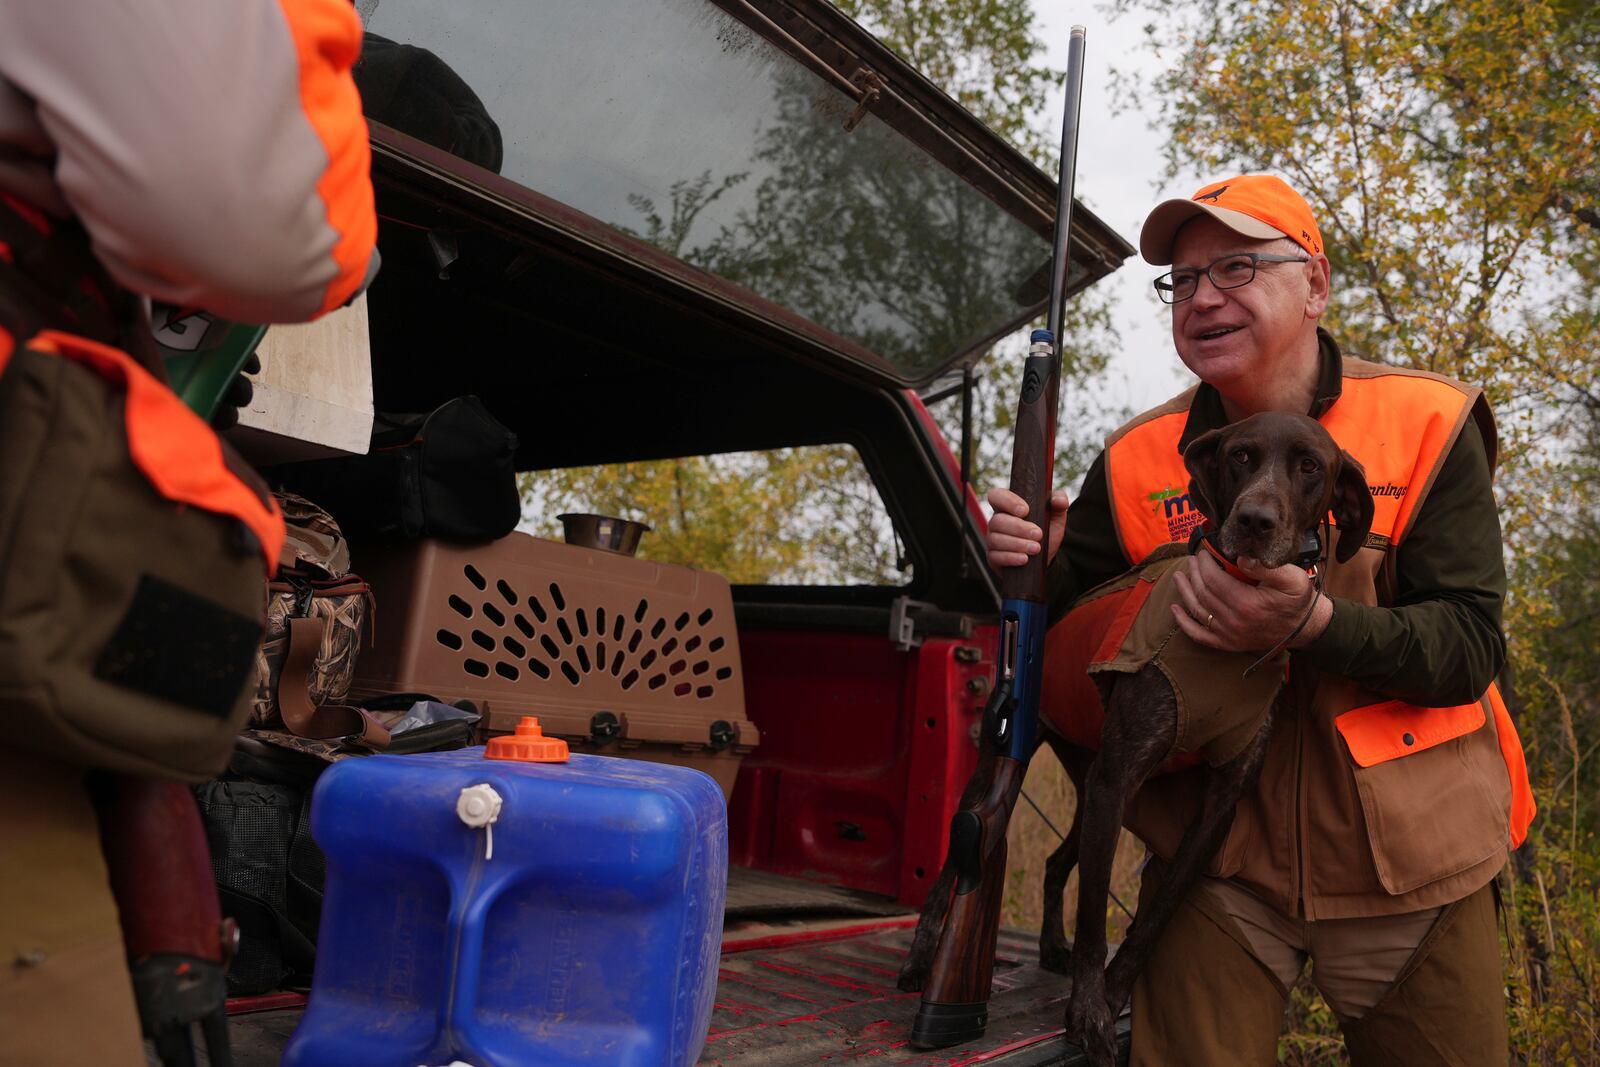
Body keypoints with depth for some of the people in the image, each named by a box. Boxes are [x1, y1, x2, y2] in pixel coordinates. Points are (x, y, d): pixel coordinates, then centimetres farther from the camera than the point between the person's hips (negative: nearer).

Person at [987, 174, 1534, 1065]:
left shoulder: (1427, 425, -6)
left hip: (1407, 863, 0)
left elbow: (1471, 646, -12)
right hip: (1220, 861, 1)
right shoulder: (1138, 460, -2)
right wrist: (1043, 564, -19)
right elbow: (1079, 627, 4)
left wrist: (1311, 622, -30)